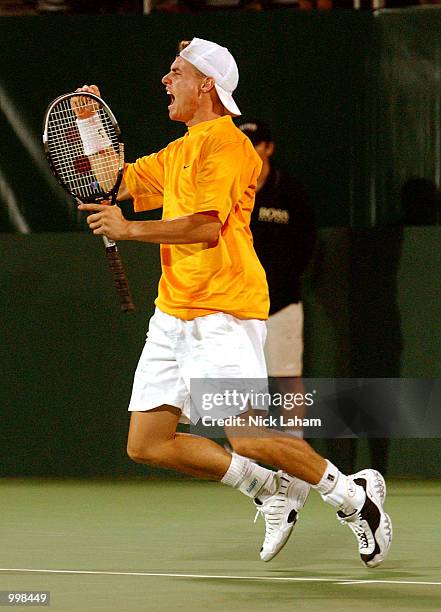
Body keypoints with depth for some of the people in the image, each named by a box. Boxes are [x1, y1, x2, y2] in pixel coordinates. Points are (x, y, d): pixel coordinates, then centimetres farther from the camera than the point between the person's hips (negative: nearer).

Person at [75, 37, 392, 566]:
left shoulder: (225, 145, -10)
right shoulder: (176, 154, 19)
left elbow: (206, 226, -21)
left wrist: (129, 229, -16)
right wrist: (88, 124, 14)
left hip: (221, 314, -9)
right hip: (172, 316, 9)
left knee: (247, 441, -15)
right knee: (147, 443, 1)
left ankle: (354, 496, 6)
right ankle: (273, 491, 14)